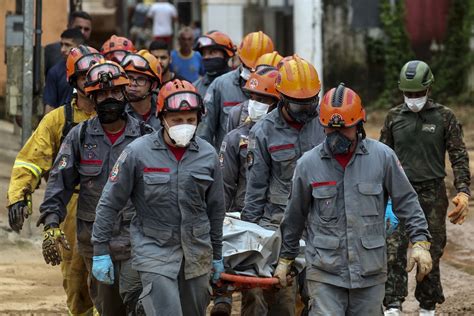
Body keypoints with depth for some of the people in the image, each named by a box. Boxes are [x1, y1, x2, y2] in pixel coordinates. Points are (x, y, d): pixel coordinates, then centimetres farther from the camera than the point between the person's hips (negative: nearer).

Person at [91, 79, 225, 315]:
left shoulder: (208, 154, 2)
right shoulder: (138, 152, -9)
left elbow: (215, 208, 14)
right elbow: (109, 203, -3)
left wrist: (217, 255, 18)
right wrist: (100, 250, -5)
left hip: (197, 251, 4)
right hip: (154, 249, -4)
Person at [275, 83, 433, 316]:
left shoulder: (382, 157, -1)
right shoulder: (308, 164, 0)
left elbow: (406, 201, 7)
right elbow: (294, 216, 12)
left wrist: (420, 242, -1)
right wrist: (285, 259, 18)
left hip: (370, 272, 1)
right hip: (324, 273, -1)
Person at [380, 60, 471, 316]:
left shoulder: (444, 117, 1)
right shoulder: (394, 117, 8)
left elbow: (459, 157, 0)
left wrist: (463, 191, -11)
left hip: (432, 193, -1)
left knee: (431, 254, 4)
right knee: (394, 252, -12)